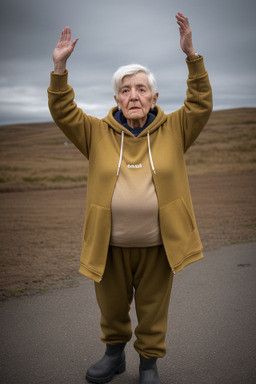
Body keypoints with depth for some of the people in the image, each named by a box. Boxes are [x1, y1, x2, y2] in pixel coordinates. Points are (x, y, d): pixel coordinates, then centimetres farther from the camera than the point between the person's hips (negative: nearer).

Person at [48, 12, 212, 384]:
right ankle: (114, 353, 45)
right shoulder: (99, 133, 4)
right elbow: (63, 112, -1)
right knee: (112, 307, 19)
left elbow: (201, 105, -8)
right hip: (110, 245, 2)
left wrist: (191, 55, -17)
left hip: (157, 245, -1)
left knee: (153, 310, 15)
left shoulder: (173, 130, 2)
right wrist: (60, 66, -13)